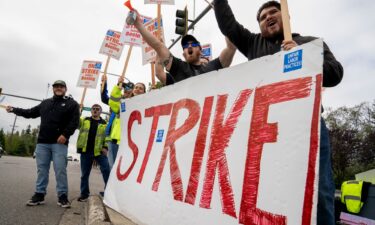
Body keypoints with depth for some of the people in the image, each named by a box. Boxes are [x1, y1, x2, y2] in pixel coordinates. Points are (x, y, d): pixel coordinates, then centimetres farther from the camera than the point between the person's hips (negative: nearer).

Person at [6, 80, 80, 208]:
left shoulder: (71, 104, 4)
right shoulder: (45, 103, 22)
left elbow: (74, 121, -7)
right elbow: (30, 113, 31)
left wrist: (65, 134, -17)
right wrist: (14, 110, 29)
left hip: (60, 142, -5)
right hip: (42, 142, 5)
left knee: (60, 170, -7)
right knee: (42, 169, 7)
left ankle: (62, 196, -1)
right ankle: (39, 194, 15)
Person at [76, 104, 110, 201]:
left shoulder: (105, 124, 8)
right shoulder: (84, 120, 13)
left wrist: (106, 147, -8)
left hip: (99, 151, -1)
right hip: (85, 151, 1)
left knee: (107, 171, -6)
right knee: (84, 174, 9)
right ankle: (84, 194, 22)